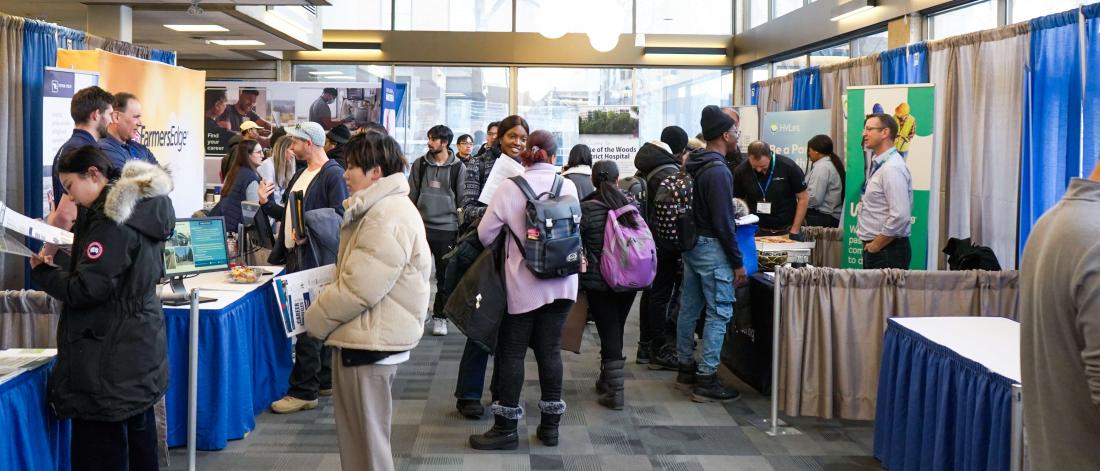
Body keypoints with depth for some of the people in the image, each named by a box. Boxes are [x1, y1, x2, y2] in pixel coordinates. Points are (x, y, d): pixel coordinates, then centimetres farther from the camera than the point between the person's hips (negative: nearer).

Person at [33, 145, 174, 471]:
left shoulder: (112, 218, -18)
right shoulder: (142, 209, 10)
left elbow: (87, 288, -22)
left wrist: (42, 272, -7)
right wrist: (60, 265, 10)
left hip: (110, 360, -10)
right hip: (139, 350, 10)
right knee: (139, 437, 20)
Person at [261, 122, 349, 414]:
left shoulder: (333, 175, -12)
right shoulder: (301, 174, 17)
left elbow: (339, 217, -21)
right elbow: (289, 214, 21)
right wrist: (266, 203, 6)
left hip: (316, 261, -9)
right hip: (296, 258, 9)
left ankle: (304, 392, -1)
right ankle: (324, 381, 24)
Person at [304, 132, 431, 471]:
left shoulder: (388, 217, -22)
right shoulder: (380, 208, 13)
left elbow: (358, 288, -26)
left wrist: (315, 321, -11)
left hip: (370, 341, -11)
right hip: (366, 337, 11)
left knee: (366, 438, 2)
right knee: (358, 434, 20)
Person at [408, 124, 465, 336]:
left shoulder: (458, 167, 0)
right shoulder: (420, 164, 5)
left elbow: (463, 199, 3)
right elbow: (411, 195, 8)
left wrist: (462, 228, 0)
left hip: (447, 228, -1)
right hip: (421, 226, 1)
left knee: (445, 275, 5)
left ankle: (440, 316, 16)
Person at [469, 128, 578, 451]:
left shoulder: (510, 187, -10)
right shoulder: (569, 187, 0)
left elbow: (485, 233, -5)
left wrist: (498, 246, 16)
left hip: (524, 282, -3)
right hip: (561, 281, 3)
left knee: (512, 351, 5)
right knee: (550, 349, 11)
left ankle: (506, 429, 10)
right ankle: (550, 425, 17)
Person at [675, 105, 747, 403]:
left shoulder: (693, 166, 10)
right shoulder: (718, 171, -18)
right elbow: (723, 222, -20)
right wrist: (737, 263, -15)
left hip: (691, 244, 9)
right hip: (712, 247, -9)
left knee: (689, 308, 14)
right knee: (719, 313, -4)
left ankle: (685, 370, 24)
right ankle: (706, 381, -2)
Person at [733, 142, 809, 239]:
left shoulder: (788, 167, -14)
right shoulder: (741, 171, -9)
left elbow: (803, 198, -5)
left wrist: (795, 230, -7)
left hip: (787, 231, -1)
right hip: (757, 232, 1)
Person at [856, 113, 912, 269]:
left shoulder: (892, 168, -16)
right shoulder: (877, 165, 13)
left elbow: (900, 217, -24)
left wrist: (876, 245, -15)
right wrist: (870, 245, 13)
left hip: (888, 249, -9)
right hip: (872, 248, 9)